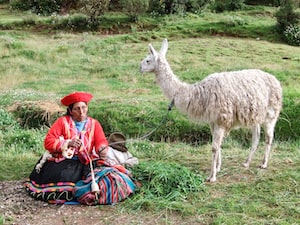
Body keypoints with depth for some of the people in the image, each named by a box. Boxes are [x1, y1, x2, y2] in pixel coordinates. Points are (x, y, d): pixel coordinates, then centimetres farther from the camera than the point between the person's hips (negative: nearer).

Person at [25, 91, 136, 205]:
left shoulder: (94, 124, 11)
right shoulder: (63, 122, 3)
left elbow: (101, 142, -3)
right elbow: (48, 142, -5)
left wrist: (102, 149, -27)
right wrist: (67, 143, -19)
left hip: (85, 164, 2)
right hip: (62, 163, -2)